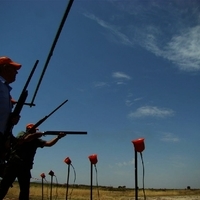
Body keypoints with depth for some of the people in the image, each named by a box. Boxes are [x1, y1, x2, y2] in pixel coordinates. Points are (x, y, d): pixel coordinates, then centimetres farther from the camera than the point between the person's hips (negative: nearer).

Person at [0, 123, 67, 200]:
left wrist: (58, 137, -12)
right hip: (14, 164, -5)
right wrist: (42, 133, -19)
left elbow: (49, 143, 3)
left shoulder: (36, 140, 14)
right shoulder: (22, 134, 5)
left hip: (25, 167, 5)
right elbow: (27, 138, -19)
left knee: (25, 189, 3)